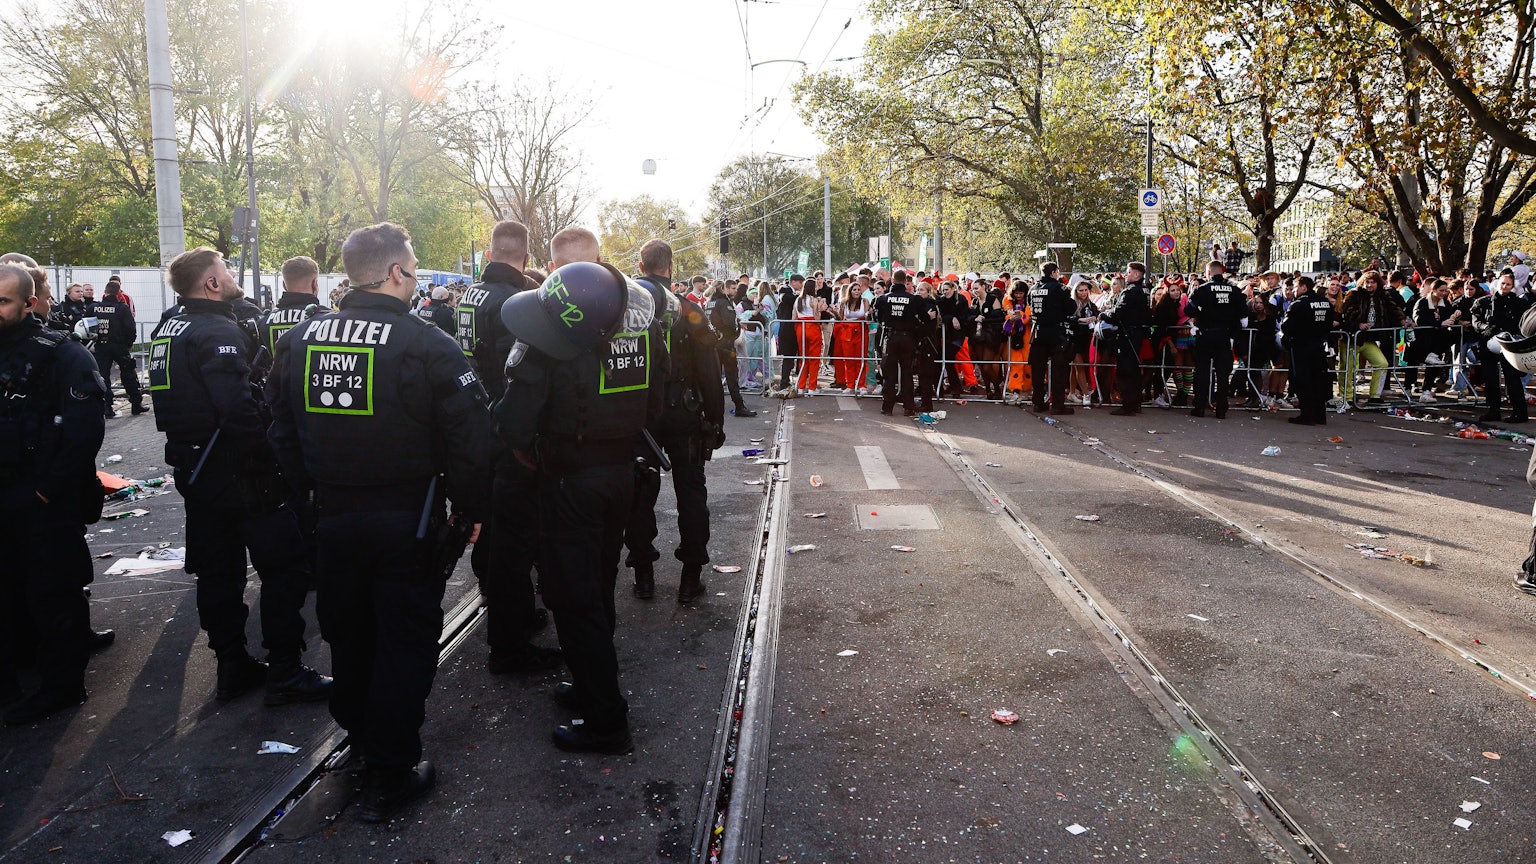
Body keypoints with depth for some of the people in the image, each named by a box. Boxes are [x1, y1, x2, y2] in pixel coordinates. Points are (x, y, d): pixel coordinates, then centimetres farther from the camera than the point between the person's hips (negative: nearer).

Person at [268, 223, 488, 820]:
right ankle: (389, 774, 13)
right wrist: (471, 509, -4)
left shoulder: (299, 340, 2)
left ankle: (358, 730, 44)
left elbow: (282, 431, 12)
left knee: (348, 630, 22)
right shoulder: (427, 345, -17)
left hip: (335, 518, 6)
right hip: (409, 522, -5)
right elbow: (470, 440, -17)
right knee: (404, 641, 5)